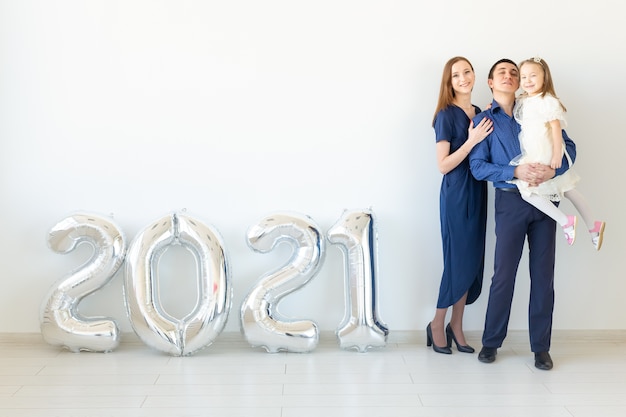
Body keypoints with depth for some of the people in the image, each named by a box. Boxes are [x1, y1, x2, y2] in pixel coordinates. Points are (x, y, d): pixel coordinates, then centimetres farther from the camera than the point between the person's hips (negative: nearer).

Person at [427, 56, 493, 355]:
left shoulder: (481, 114, 11)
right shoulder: (447, 115, -9)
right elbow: (443, 165, -13)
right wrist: (472, 140, -20)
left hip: (478, 192, 7)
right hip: (456, 194, -7)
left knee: (473, 261, 9)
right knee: (457, 261, -3)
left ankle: (456, 325, 21)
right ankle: (437, 325, 14)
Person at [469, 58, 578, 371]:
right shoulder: (484, 120, 4)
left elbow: (568, 146, 5)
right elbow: (478, 166, -6)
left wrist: (554, 169, -15)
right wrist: (516, 172, -19)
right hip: (511, 201, -2)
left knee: (543, 274, 4)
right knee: (504, 273, 0)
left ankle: (541, 346, 14)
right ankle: (491, 342, 14)